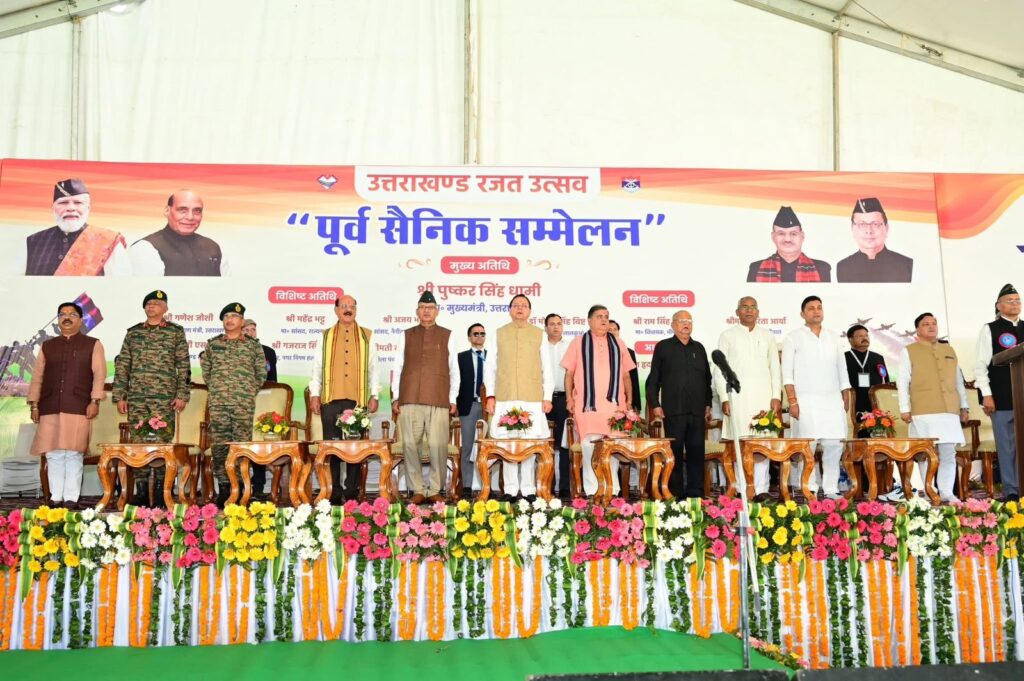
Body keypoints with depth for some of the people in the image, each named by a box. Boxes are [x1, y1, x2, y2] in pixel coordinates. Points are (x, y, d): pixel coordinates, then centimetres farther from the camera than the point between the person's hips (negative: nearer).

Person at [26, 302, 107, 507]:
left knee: (73, 454, -5)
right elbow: (37, 377, 16)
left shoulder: (92, 345, 9)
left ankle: (71, 498, -2)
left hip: (78, 407, -3)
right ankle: (56, 497, 7)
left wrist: (95, 401, -9)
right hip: (50, 407, 3)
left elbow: (99, 374, 1)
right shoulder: (47, 346, 18)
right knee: (53, 454, 1)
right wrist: (34, 404, 8)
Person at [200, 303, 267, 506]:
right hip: (218, 403, 2)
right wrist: (217, 388, 15)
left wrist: (249, 391, 9)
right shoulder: (212, 344, 10)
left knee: (242, 444, -2)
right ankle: (223, 487, 7)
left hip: (244, 403, -2)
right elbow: (206, 370, 19)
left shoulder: (253, 345, 6)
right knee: (219, 445, 1)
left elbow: (261, 374, 11)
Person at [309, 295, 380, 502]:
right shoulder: (325, 336, 13)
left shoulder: (367, 336, 11)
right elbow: (317, 368, 11)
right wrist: (314, 394, 3)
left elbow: (373, 368, 10)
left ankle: (352, 491, 8)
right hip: (330, 399, 0)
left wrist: (374, 395, 4)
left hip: (358, 399, 0)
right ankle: (333, 492, 6)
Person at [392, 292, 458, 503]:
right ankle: (418, 490, 7)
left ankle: (435, 490, 4)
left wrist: (453, 400, 4)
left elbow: (454, 370, 10)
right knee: (410, 445, -1)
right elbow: (398, 367, 13)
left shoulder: (447, 336, 12)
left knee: (438, 446, -7)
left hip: (439, 400, -1)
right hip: (409, 399, 1)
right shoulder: (406, 336, 15)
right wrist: (395, 398, 6)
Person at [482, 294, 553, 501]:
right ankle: (510, 489, 5)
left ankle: (528, 489, 4)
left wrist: (547, 396, 3)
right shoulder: (498, 335, 11)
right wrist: (490, 395, 3)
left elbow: (546, 368, 10)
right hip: (505, 398, 0)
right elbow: (490, 367, 11)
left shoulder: (539, 335, 11)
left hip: (533, 398, 0)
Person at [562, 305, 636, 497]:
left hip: (614, 403, 2)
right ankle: (591, 491, 3)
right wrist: (569, 398, -3)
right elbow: (569, 373, 6)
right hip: (587, 404, -2)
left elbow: (626, 374, 14)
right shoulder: (578, 343, 7)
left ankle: (613, 490, 9)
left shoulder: (618, 344, 14)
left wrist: (629, 400, 7)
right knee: (589, 447, -2)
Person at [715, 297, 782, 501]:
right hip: (738, 395, -2)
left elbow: (775, 368, 13)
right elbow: (720, 370, 5)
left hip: (763, 395, 2)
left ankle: (761, 488, -4)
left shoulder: (767, 336, 16)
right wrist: (724, 398, -4)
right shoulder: (727, 336, 9)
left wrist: (776, 396, 3)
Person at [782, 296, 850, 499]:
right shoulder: (794, 338, 3)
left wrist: (846, 401, 11)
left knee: (834, 445, -1)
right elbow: (787, 373, -3)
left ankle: (831, 489, 7)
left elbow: (842, 371, 17)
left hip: (833, 400, 4)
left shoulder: (833, 337, 16)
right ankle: (809, 491, -1)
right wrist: (792, 401, -11)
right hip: (806, 401, -4)